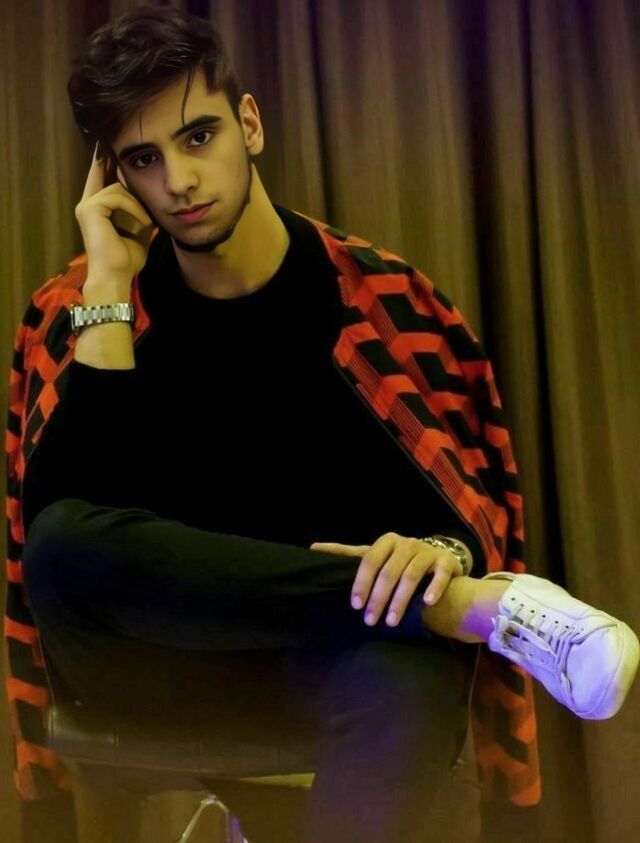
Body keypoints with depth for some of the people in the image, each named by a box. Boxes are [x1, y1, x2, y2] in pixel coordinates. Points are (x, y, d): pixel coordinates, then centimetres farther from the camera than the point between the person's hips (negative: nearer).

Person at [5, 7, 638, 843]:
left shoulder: (381, 298, -2)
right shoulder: (80, 307, -2)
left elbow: (478, 494, 0)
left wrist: (442, 554, -25)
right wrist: (109, 286, -16)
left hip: (324, 650, -1)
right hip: (146, 649, 2)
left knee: (410, 669, -38)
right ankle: (482, 608, -30)